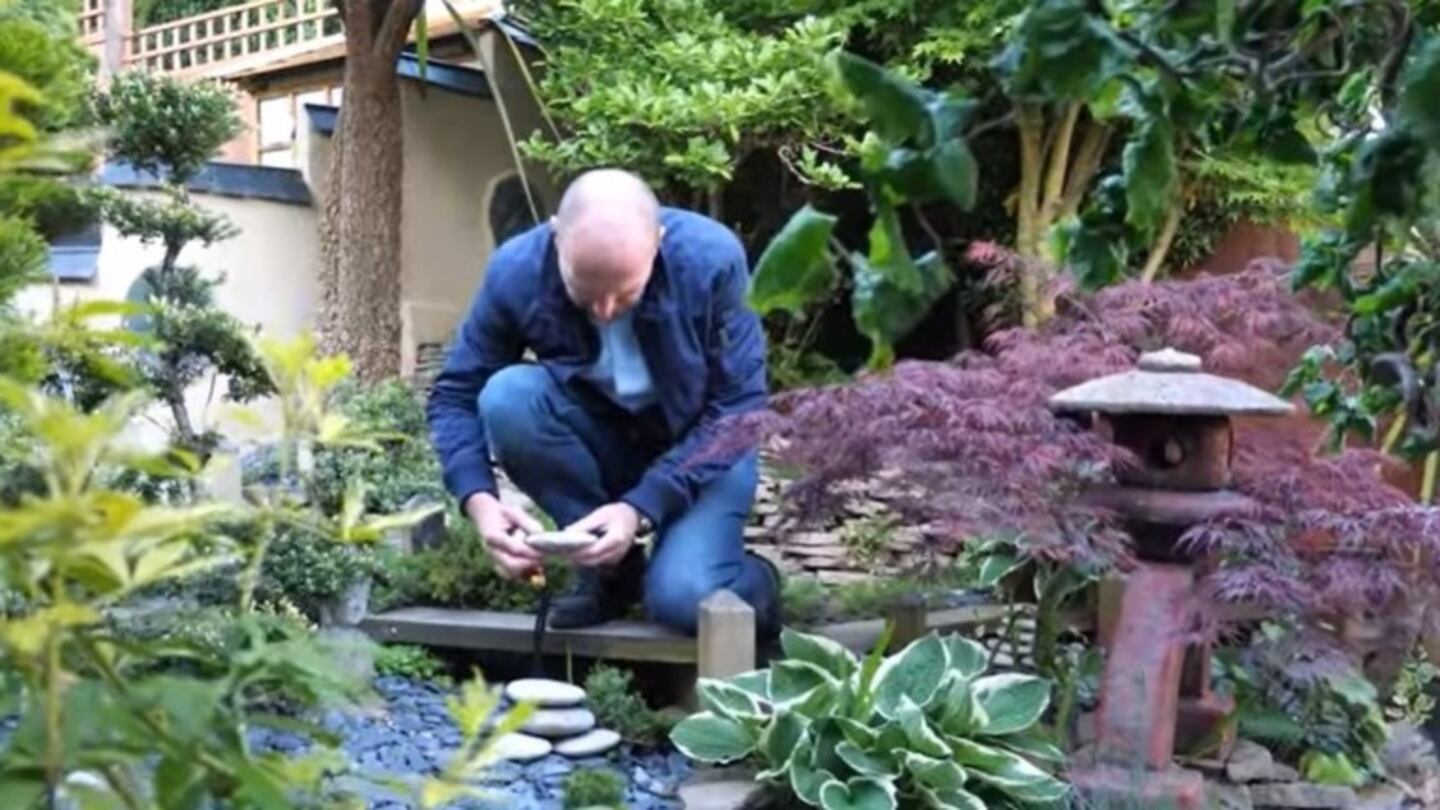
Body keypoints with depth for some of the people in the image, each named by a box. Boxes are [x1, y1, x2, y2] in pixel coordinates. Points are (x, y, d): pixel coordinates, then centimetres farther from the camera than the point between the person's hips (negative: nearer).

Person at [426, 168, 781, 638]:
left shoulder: (712, 259, -26)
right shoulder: (518, 270, -21)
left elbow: (738, 407, -21)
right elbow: (455, 396, -12)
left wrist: (642, 507, -31)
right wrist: (479, 500, -30)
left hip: (704, 447, -3)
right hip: (598, 443, 3)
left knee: (683, 600, -28)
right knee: (506, 397, -28)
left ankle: (753, 580, 11)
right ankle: (611, 569, -8)